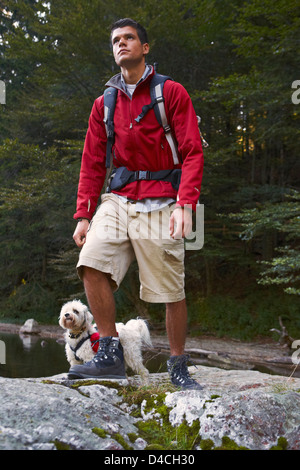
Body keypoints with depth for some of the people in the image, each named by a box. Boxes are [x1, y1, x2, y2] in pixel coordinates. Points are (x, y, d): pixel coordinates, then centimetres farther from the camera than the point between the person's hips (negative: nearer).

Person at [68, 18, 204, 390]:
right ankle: (110, 355, -8)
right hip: (117, 201, 4)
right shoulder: (104, 103, 15)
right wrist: (83, 215, 7)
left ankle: (178, 367, 17)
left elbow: (193, 153, -4)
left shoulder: (171, 92, 3)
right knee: (92, 265, -19)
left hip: (160, 204, -3)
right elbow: (92, 163, 15)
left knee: (172, 292, -2)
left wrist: (185, 205, -18)